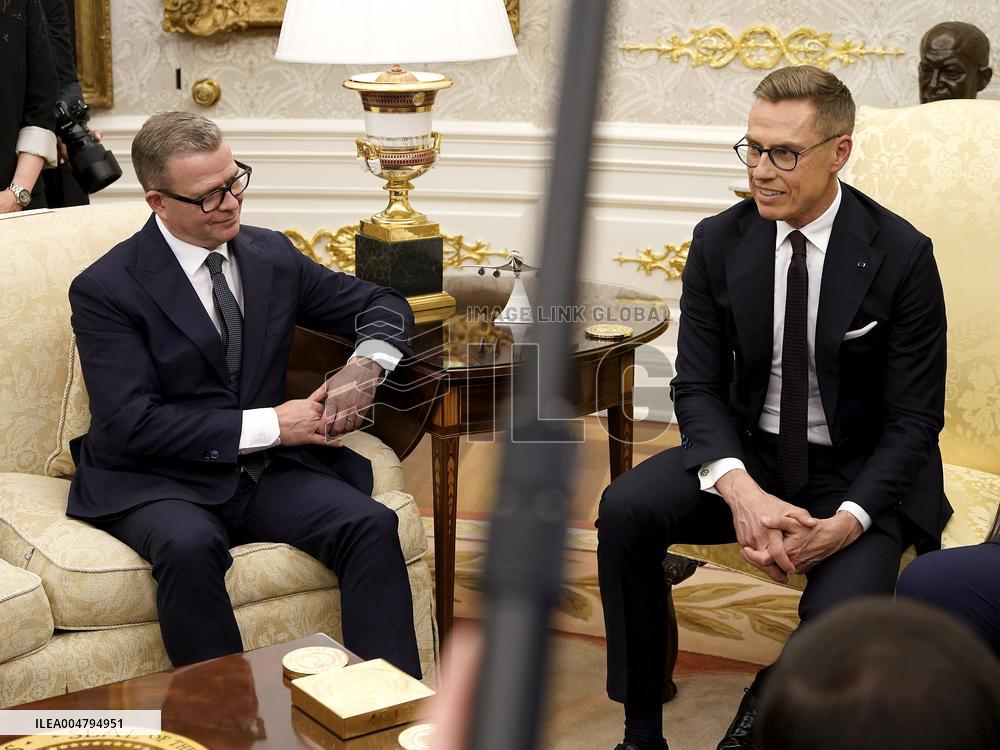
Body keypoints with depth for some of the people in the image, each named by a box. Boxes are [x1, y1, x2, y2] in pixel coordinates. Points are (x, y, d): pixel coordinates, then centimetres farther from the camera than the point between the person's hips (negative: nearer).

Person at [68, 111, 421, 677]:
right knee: (190, 545, -37)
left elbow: (384, 307, 18)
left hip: (268, 472, 4)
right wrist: (268, 424, -17)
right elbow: (128, 423, -15)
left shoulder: (273, 256, 9)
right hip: (160, 482, -4)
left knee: (371, 524, -23)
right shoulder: (105, 290, -6)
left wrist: (365, 367, -6)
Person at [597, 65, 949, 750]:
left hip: (860, 473, -3)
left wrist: (846, 523, -26)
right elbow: (698, 386, -3)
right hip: (746, 454, 3)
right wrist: (740, 491, -24)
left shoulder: (901, 255, -12)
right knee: (625, 508, -24)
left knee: (838, 617, -30)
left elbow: (914, 418, -9)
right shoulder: (719, 242, -3)